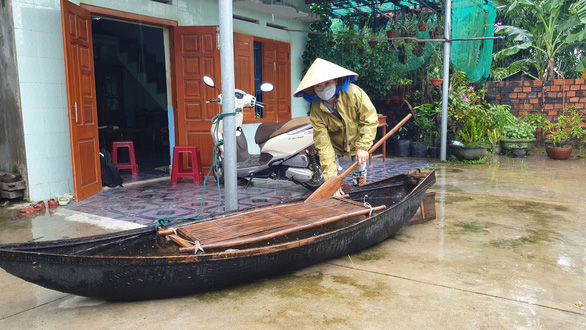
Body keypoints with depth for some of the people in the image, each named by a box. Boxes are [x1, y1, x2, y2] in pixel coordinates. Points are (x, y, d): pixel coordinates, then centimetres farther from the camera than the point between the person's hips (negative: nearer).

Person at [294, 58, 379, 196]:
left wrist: (363, 147, -28)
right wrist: (331, 177, -33)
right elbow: (323, 145, -29)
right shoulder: (316, 111, -29)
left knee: (360, 179, 4)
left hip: (357, 140, 0)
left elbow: (370, 119, -21)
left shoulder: (354, 93, -31)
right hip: (334, 144, 0)